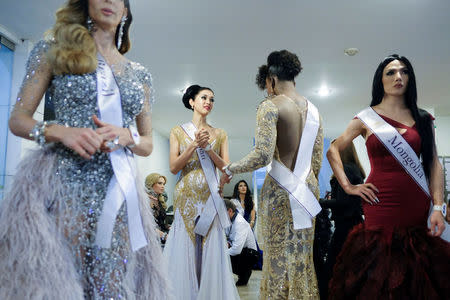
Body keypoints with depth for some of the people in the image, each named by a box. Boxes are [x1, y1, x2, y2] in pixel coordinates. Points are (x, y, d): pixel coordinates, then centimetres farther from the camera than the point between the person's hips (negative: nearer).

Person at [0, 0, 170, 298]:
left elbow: (148, 144, 18)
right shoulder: (55, 47, 9)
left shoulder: (140, 74, 17)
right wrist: (60, 131, -15)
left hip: (118, 190, 3)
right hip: (61, 181, -2)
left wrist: (126, 136, -5)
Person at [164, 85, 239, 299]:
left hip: (210, 197, 1)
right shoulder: (178, 131, 7)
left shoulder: (219, 134, 11)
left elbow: (226, 167, 4)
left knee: (212, 250, 1)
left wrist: (208, 148, -9)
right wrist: (194, 144, -11)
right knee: (185, 249, -1)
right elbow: (174, 167, -2)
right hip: (186, 195, -1)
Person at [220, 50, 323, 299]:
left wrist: (230, 169, -7)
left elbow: (263, 156, -20)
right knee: (303, 257, 15)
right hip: (309, 187, 7)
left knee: (278, 257, 3)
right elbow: (317, 160, 13)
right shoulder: (312, 109, 10)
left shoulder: (270, 106, -11)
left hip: (281, 188, -7)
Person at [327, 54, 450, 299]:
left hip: (417, 206, 3)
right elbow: (333, 150, 9)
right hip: (382, 205, -2)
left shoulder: (422, 119, 11)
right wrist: (347, 186, 0)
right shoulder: (367, 118, 5)